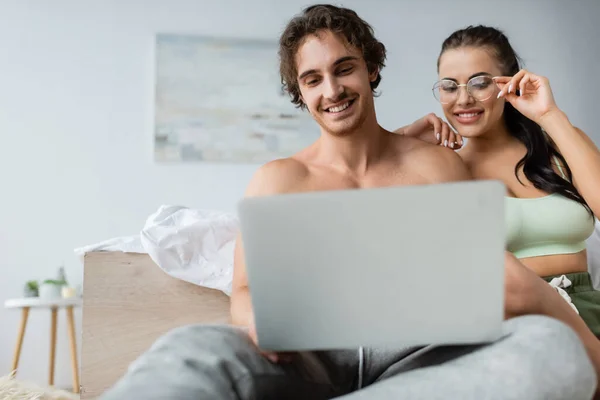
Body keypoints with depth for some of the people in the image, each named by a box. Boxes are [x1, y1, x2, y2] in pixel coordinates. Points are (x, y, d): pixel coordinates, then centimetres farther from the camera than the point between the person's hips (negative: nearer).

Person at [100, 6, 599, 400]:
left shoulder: (438, 164, 15)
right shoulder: (278, 179, 12)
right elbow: (245, 290, 3)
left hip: (418, 359, 2)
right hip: (309, 358, -1)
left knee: (552, 346, -33)